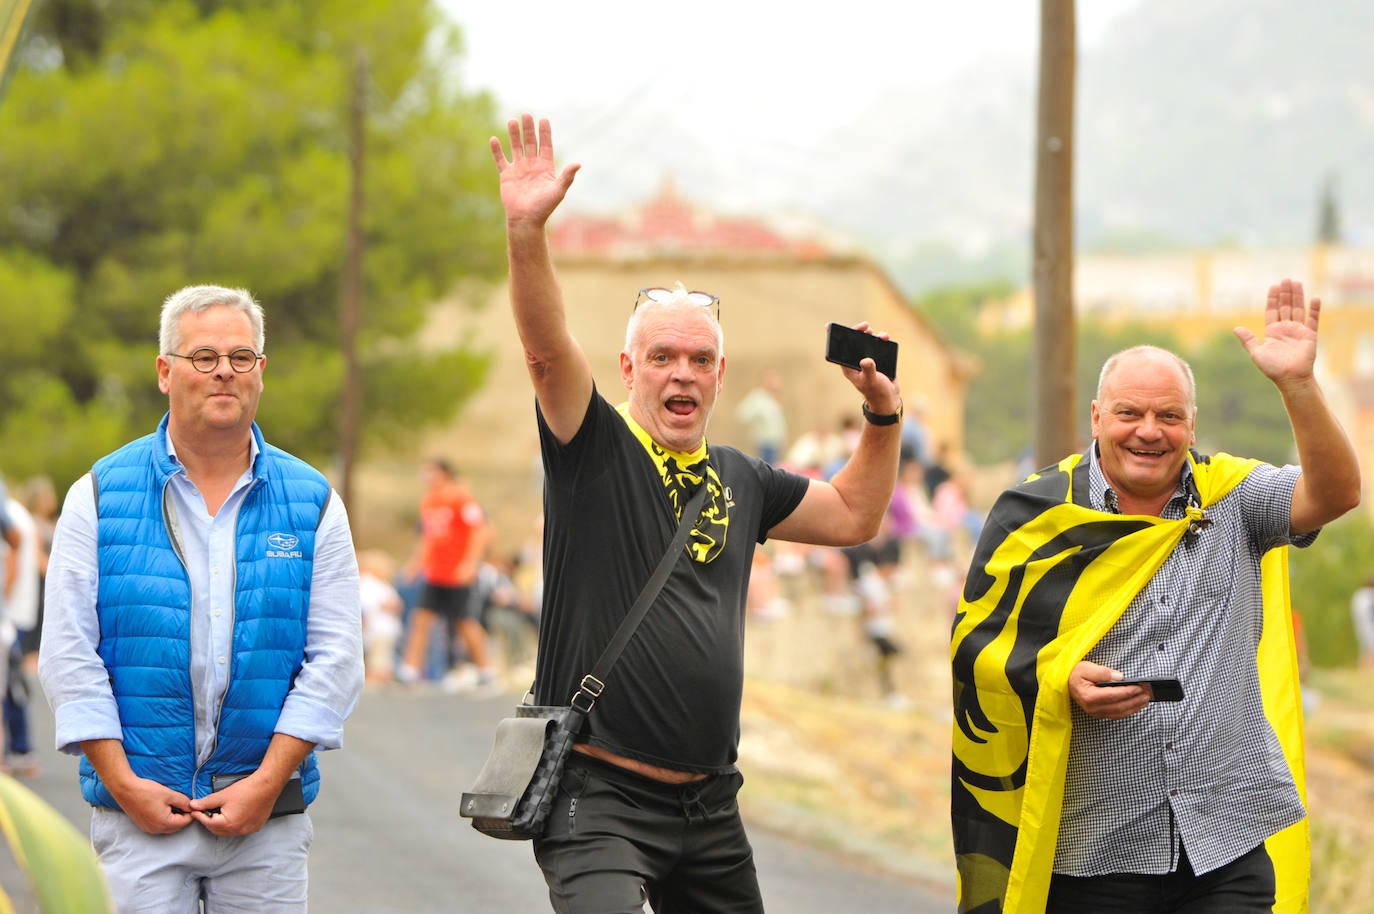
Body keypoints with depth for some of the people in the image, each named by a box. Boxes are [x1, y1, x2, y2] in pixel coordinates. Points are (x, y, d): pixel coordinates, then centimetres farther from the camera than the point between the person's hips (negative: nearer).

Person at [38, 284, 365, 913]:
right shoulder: (100, 496, 4)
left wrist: (269, 780, -8)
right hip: (140, 813, -1)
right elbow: (68, 654, 0)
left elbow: (335, 656, 2)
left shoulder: (312, 502, 7)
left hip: (268, 814, 1)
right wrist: (123, 782, -9)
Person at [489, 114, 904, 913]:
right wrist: (527, 232, -35)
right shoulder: (597, 451, -4)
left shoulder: (738, 479, 14)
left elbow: (852, 516, 27)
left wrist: (884, 413, 15)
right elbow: (548, 349, -21)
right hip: (599, 794, -7)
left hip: (708, 804, 7)